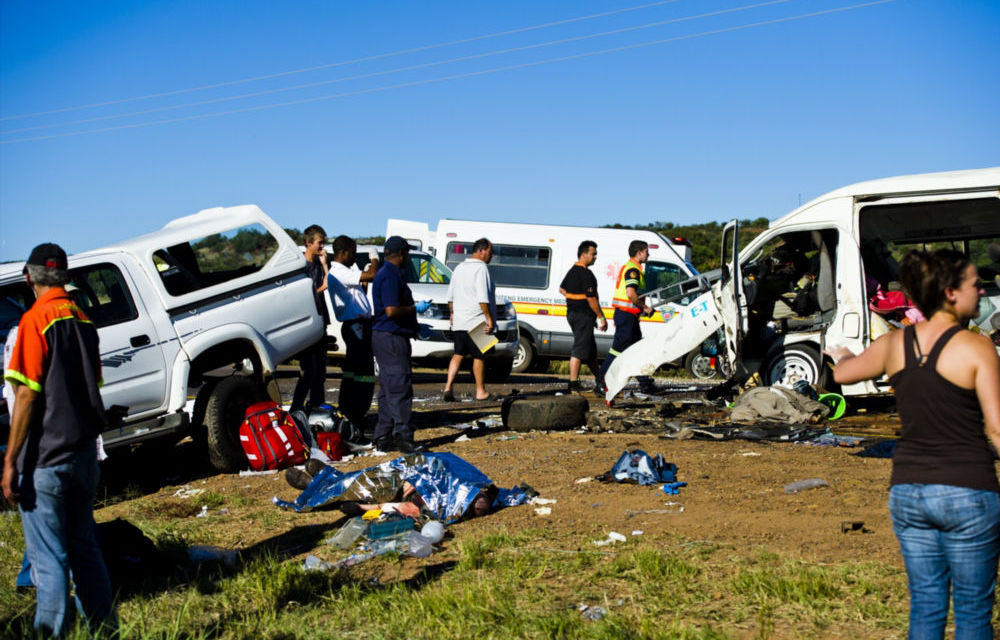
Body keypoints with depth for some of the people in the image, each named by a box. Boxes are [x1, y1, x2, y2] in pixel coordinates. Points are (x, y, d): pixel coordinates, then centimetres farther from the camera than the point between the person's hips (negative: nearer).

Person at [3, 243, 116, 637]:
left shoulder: (36, 320, -12)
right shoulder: (83, 320, 9)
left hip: (45, 459, -7)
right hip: (84, 456, 7)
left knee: (48, 560, -1)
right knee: (85, 550, 16)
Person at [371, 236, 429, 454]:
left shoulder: (386, 274, 18)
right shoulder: (390, 276, -15)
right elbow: (391, 311, -23)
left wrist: (417, 328, 26)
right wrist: (417, 308, -10)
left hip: (386, 336, 11)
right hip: (391, 338, -11)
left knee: (388, 390, 12)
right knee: (400, 389, -9)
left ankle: (383, 438, 16)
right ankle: (403, 437, -7)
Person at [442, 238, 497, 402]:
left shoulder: (459, 268, 13)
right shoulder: (481, 268, -13)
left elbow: (450, 296, 19)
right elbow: (482, 299, -20)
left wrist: (452, 314, 29)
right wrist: (490, 319, -17)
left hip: (458, 321, 7)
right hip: (477, 322, -7)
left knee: (458, 354, 11)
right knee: (479, 356, 3)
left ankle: (448, 387, -1)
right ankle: (481, 391, 12)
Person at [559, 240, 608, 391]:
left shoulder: (572, 271, 12)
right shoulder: (586, 274, -18)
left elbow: (562, 289, 26)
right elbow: (591, 299, -21)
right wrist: (601, 317, -15)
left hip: (572, 313, 10)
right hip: (584, 315, -10)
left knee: (590, 348, 19)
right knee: (579, 349, -9)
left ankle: (599, 379, 31)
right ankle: (573, 383, -9)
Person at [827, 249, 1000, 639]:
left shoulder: (894, 345, 2)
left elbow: (843, 374, 21)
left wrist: (842, 355, 43)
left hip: (907, 491, 5)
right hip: (967, 492, -4)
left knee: (925, 604, 14)